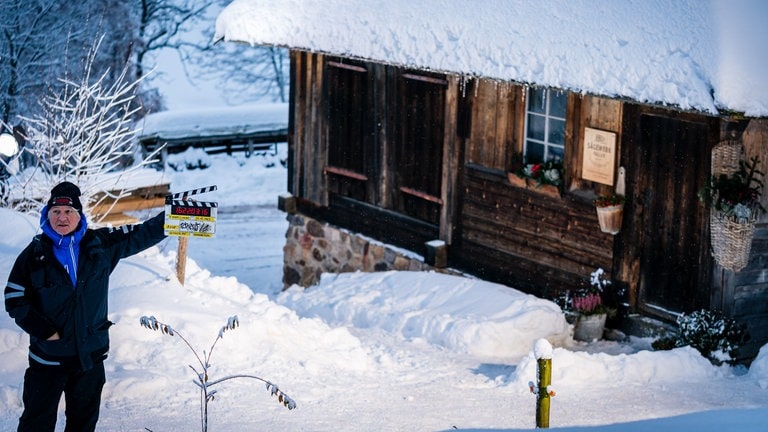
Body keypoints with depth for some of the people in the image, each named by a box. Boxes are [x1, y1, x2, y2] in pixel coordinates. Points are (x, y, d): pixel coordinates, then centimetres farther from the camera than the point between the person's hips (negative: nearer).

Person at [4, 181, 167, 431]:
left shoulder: (101, 245, -1)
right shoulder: (35, 254, -6)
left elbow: (141, 235, 3)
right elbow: (14, 299, -3)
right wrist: (44, 330, -11)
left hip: (91, 354, 3)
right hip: (48, 356, -2)